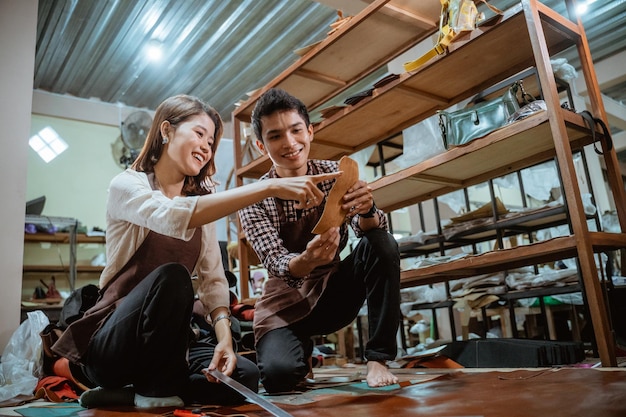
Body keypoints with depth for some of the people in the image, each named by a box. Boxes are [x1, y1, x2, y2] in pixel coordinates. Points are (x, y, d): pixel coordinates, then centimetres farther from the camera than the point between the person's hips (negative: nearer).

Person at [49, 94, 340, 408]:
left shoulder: (202, 202, 10)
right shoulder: (127, 186, -8)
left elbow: (213, 279, 1)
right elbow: (175, 217, -33)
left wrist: (224, 337, -17)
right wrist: (270, 187, -38)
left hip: (168, 338, 6)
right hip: (113, 341, -5)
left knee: (243, 376, -20)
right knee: (171, 276, -34)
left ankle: (123, 390, -2)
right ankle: (155, 389, -12)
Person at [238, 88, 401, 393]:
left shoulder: (334, 174, -7)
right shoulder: (255, 200, -13)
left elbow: (369, 229, -18)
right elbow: (277, 265, -22)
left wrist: (367, 210, -43)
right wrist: (307, 259, -46)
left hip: (335, 291, 2)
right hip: (289, 300, -1)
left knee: (383, 244, -24)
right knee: (278, 374, -28)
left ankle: (377, 360, -15)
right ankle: (303, 350, 10)